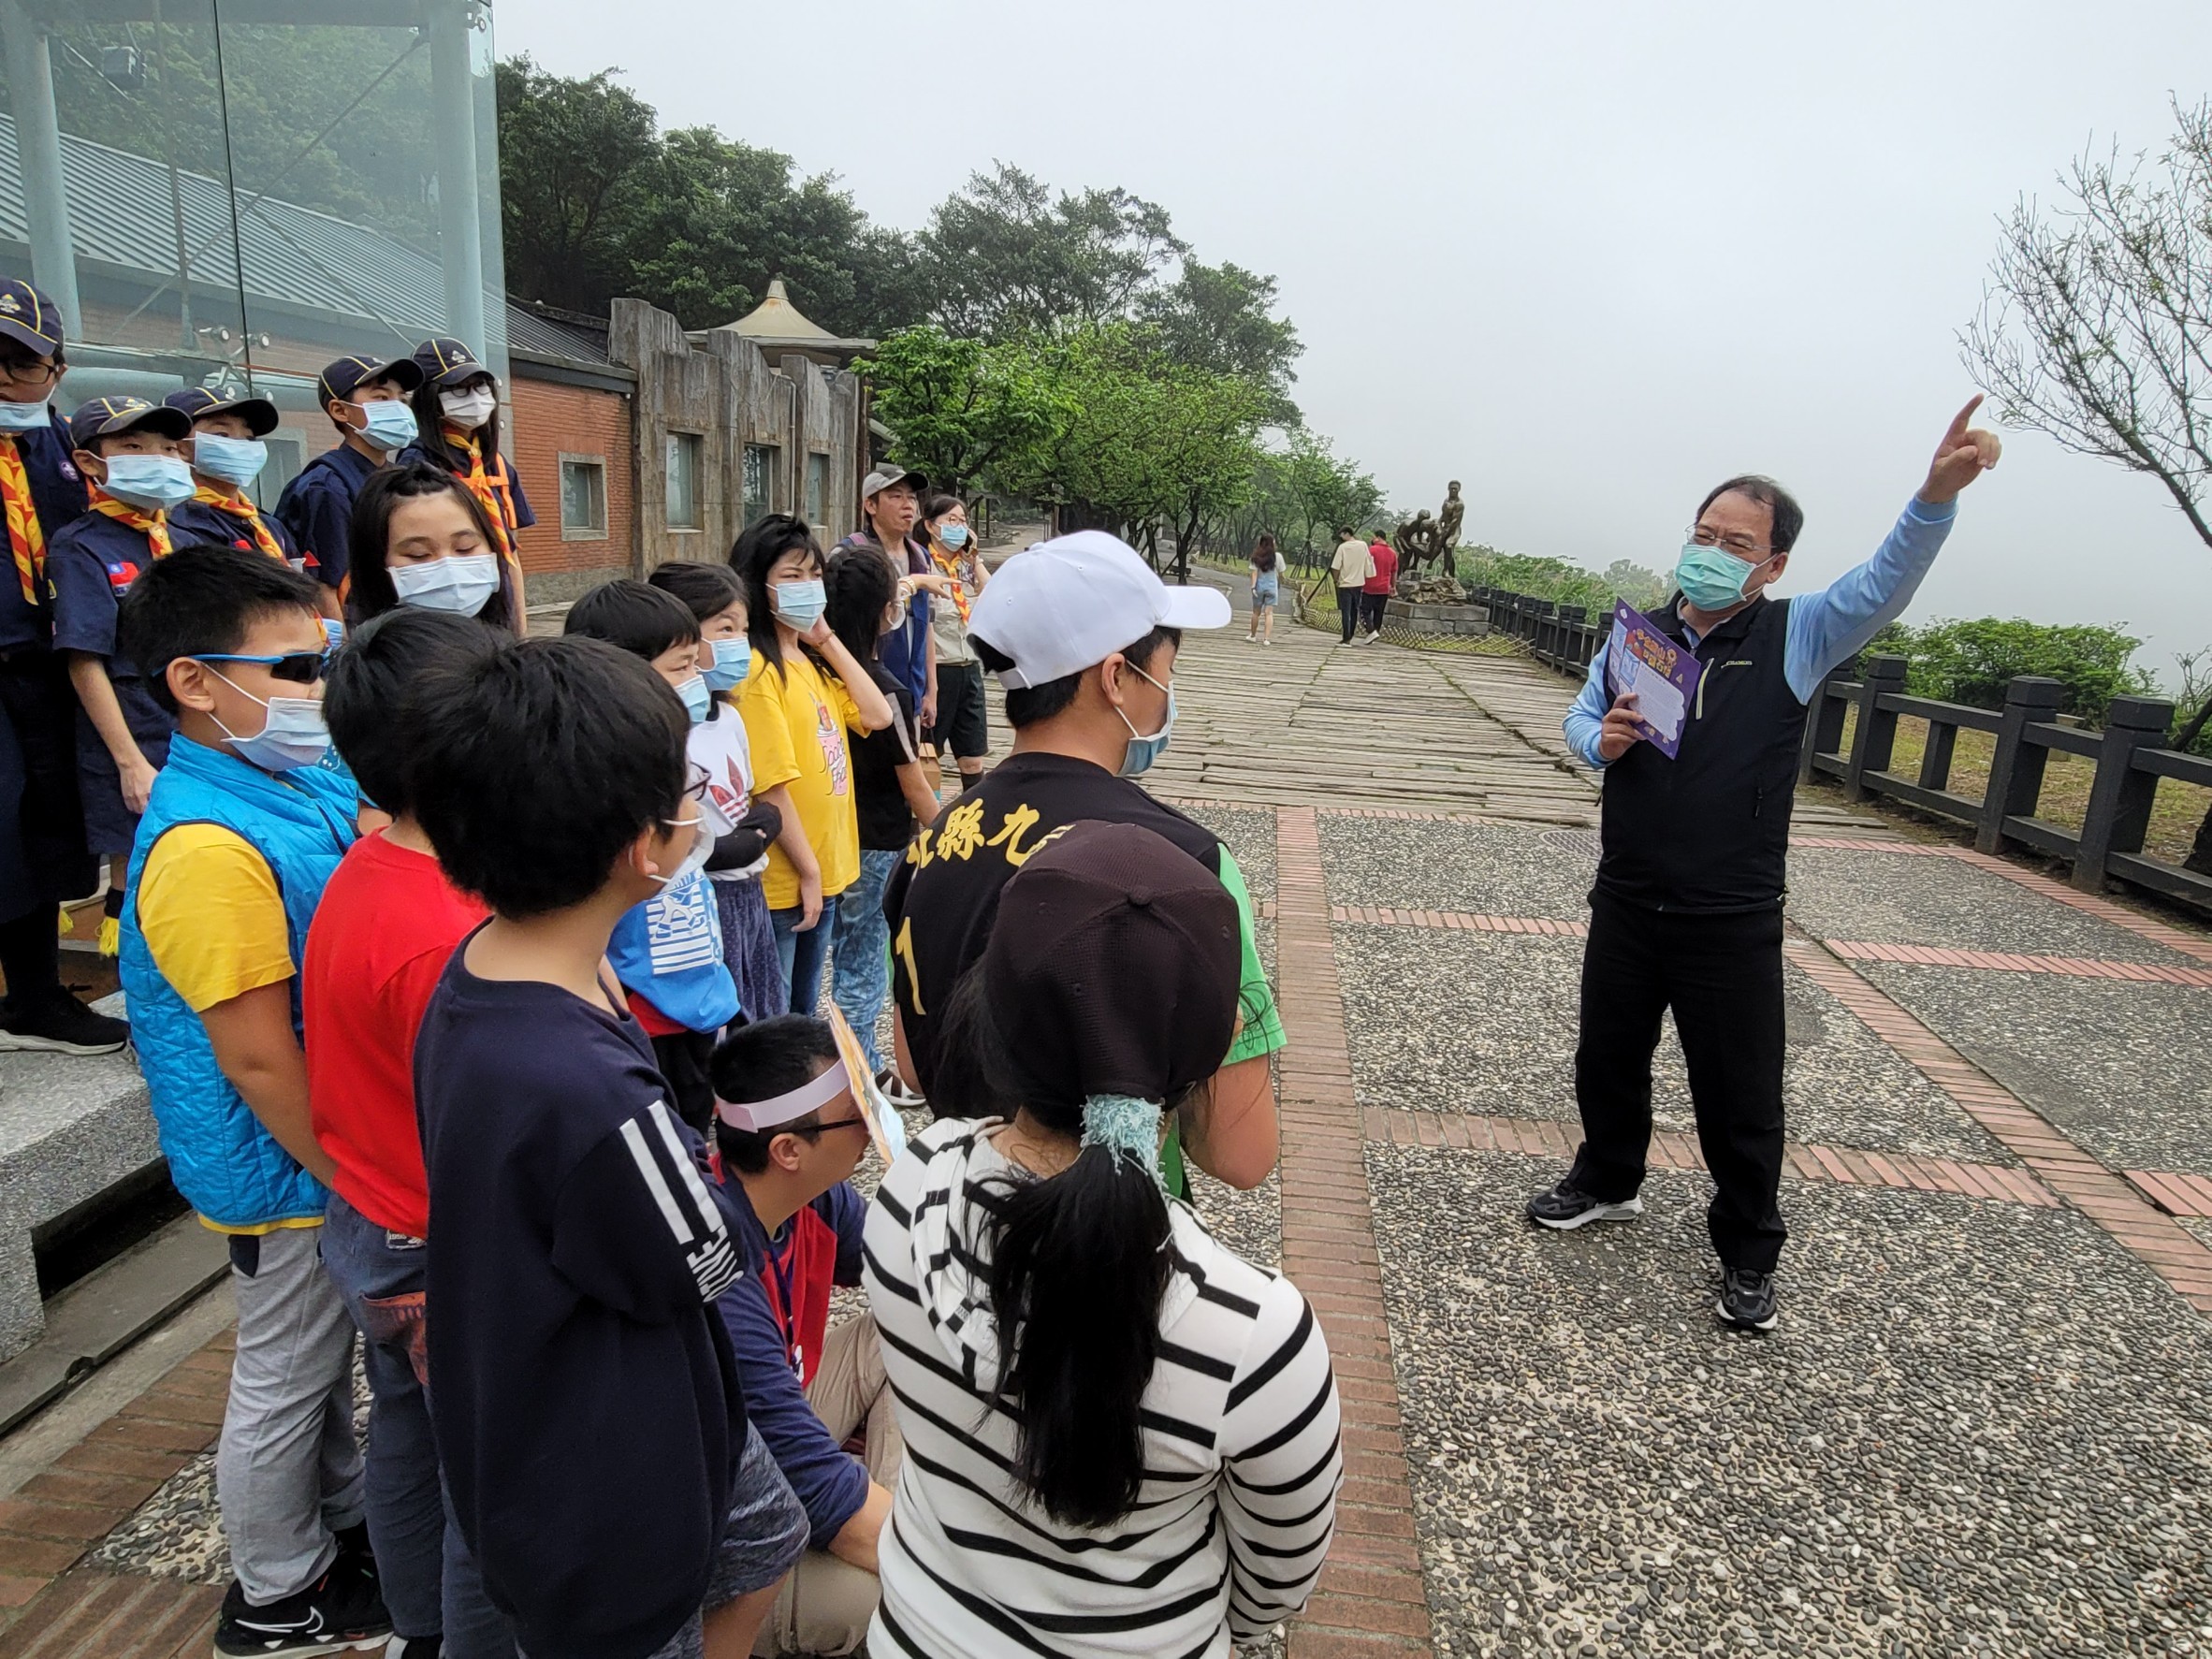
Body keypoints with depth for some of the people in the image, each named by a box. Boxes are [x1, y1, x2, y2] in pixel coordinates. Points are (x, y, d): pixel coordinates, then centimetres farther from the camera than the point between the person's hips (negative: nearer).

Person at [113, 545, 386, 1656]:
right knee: (283, 1380, 13)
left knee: (327, 1360, 26)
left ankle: (348, 1522, 47)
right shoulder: (208, 848, -28)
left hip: (342, 1156, 8)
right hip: (289, 1178, -8)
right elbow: (258, 1062, -26)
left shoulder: (305, 786, -1)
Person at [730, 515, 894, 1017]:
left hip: (828, 870, 8)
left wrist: (828, 641, -1)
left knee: (803, 1012, 24)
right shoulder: (758, 670, -18)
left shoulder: (814, 661, 9)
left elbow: (877, 716, 0)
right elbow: (771, 786, -21)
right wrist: (808, 872, -17)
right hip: (781, 881, -8)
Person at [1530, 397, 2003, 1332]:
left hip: (1732, 923, -3)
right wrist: (1600, 741, -11)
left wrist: (1938, 494, -37)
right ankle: (1607, 1183, 45)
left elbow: (1886, 585, -20)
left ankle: (1749, 1254, 29)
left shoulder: (1797, 637, -5)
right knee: (1606, 1057, 19)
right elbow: (1579, 715, 13)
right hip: (1626, 903, 4)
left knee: (1740, 1094, 7)